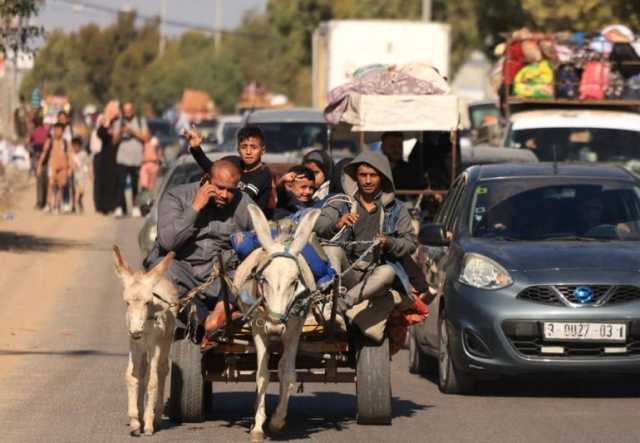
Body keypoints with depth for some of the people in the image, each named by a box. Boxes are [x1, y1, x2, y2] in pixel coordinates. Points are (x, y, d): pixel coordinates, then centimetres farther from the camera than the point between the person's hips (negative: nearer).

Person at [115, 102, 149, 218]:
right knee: (121, 184, -11)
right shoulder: (120, 122, 11)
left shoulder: (141, 121, 9)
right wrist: (120, 132, -11)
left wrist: (132, 131, -10)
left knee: (136, 185, 2)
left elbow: (145, 137, -1)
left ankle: (135, 207, 12)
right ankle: (120, 207, -13)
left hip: (137, 159, 0)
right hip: (122, 159, 0)